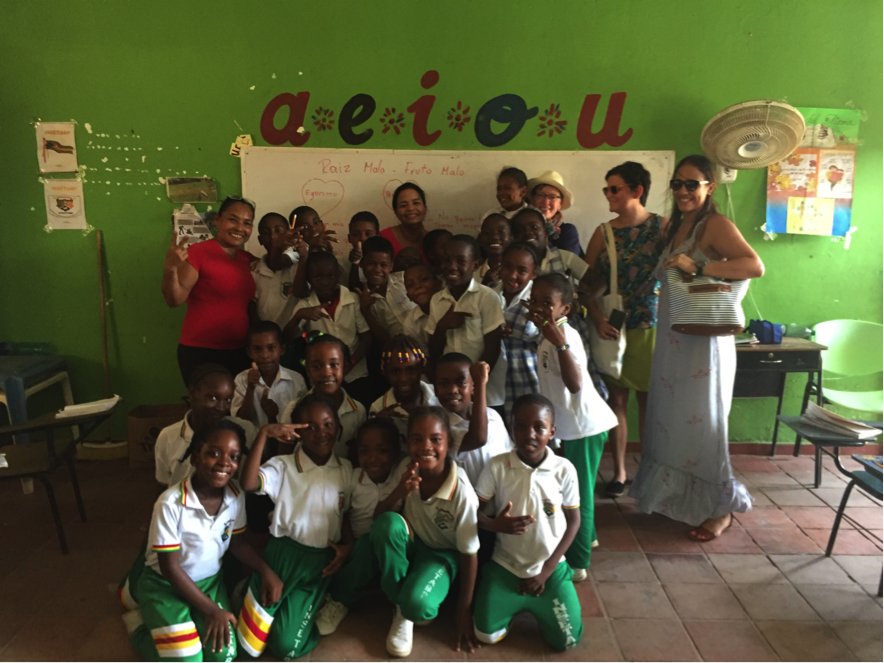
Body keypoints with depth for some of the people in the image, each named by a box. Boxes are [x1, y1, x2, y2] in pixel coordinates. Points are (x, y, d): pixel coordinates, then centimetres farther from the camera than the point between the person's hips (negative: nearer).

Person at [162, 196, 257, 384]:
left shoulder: (249, 260, 8)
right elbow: (175, 300, -16)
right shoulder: (197, 252, -10)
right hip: (200, 353, -6)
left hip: (239, 353, 6)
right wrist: (170, 269, -33)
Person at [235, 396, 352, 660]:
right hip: (283, 553, -2)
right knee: (250, 642, -1)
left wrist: (348, 545, -3)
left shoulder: (346, 469, 5)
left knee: (286, 646, -4)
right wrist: (264, 434, -29)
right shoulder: (284, 466, -7)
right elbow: (249, 483, -26)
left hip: (321, 560, 2)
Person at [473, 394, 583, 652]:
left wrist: (545, 571, -7)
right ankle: (517, 604, 26)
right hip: (504, 565, 0)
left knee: (566, 641, -4)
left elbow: (573, 521, -5)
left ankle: (537, 606, 27)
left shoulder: (564, 469, -14)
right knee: (486, 636, -5)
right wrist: (496, 525, -33)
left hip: (550, 568, 0)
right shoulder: (497, 466, -15)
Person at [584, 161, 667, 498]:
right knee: (616, 398, 6)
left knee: (648, 400, 6)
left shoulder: (663, 227, -1)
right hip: (612, 327, 2)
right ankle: (619, 472, 18)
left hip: (651, 325, -2)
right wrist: (598, 320, -11)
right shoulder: (603, 233, 5)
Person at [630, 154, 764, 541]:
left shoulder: (716, 225, -10)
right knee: (669, 419, 13)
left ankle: (720, 508, 20)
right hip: (670, 339, 7)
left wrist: (697, 267, -28)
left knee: (701, 422, 1)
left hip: (703, 341, -7)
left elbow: (755, 266, -24)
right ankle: (675, 496, 30)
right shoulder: (673, 226, 13)